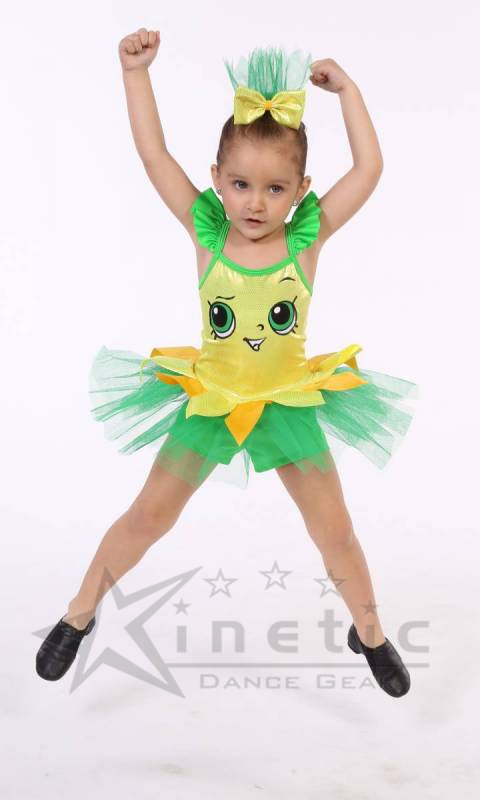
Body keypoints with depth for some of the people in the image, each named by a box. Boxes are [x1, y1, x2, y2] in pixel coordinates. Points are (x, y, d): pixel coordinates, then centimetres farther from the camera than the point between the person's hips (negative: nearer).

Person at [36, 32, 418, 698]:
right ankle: (79, 617, 30)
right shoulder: (206, 231, -12)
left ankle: (370, 634, 34)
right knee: (146, 518, 8)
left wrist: (346, 87, -11)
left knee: (336, 531, 9)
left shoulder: (307, 238, -12)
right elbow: (153, 154, -14)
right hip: (210, 399, 0)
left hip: (290, 402, 0)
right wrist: (136, 71, -15)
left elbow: (369, 168, -14)